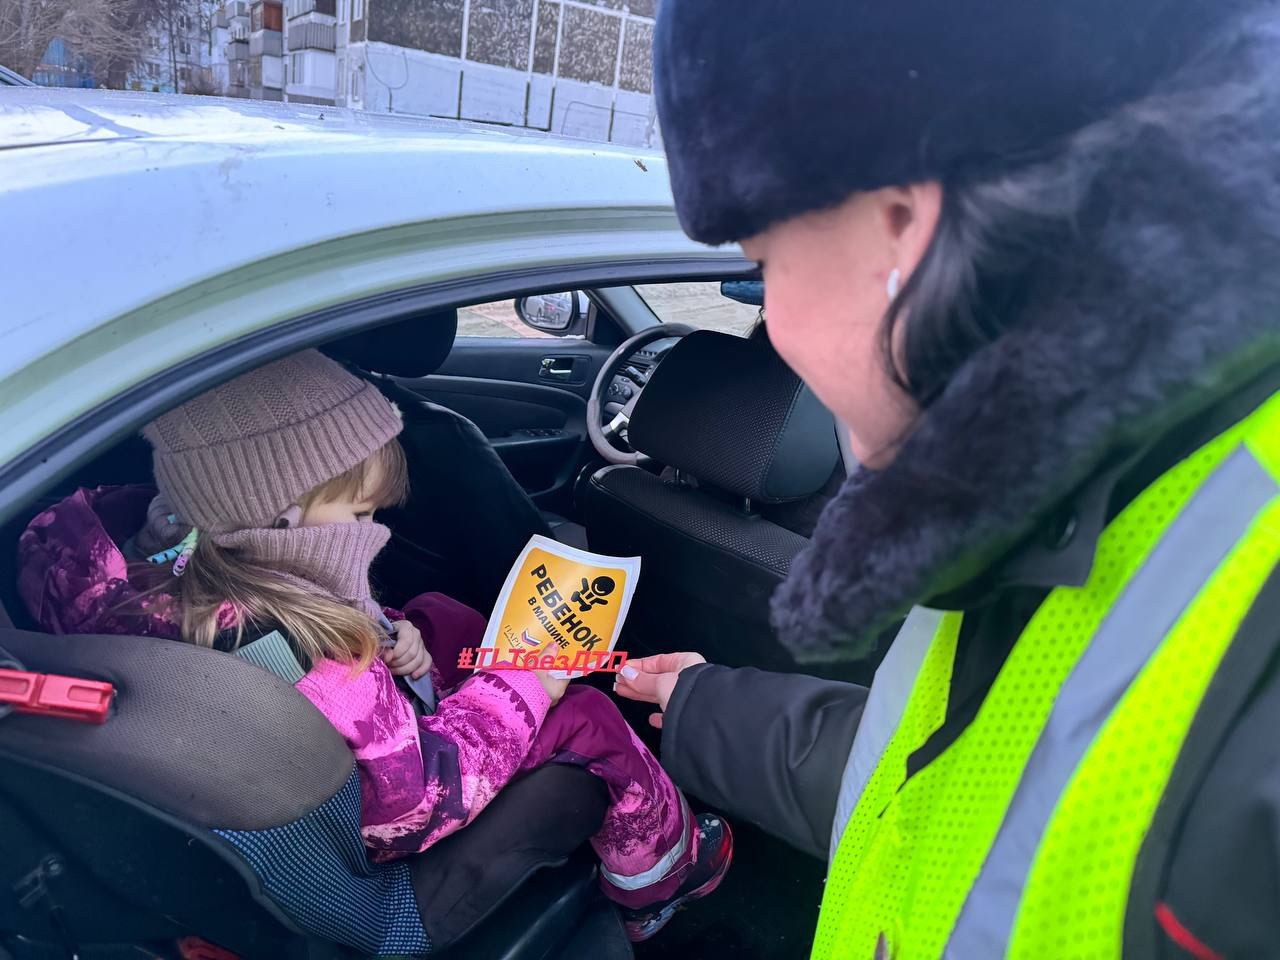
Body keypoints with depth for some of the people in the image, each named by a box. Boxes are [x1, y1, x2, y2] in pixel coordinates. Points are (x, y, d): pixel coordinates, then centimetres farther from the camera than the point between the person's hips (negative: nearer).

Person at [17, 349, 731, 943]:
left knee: (438, 615, 16)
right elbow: (410, 798, -32)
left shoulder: (174, 554, -19)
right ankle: (657, 879, 28)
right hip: (363, 836, -8)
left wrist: (380, 637, -12)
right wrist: (523, 689, -20)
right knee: (586, 720, -2)